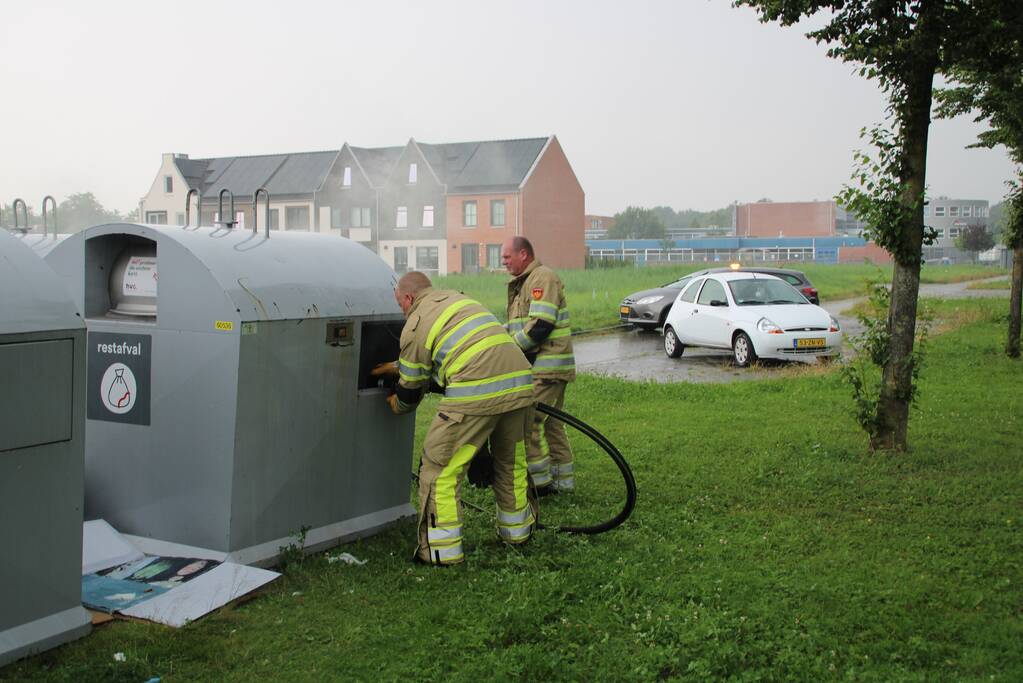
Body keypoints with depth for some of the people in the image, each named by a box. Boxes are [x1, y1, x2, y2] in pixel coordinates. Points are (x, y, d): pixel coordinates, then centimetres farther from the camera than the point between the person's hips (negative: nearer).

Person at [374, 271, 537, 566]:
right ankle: (516, 530, 37)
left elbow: (412, 388, 13)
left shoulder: (415, 326, 5)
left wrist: (397, 406, 36)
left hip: (475, 393, -7)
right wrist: (398, 366, 45)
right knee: (511, 462, 24)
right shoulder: (457, 298, 26)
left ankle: (442, 550, 6)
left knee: (441, 467, 5)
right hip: (520, 383, 7)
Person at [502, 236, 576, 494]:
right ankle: (563, 480, 21)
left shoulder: (543, 278, -12)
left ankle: (540, 480, -5)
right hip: (541, 365, 11)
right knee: (549, 423, 14)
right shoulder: (523, 283, 21)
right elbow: (519, 326, 23)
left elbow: (541, 325, -22)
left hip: (547, 366, -11)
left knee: (529, 421, -12)